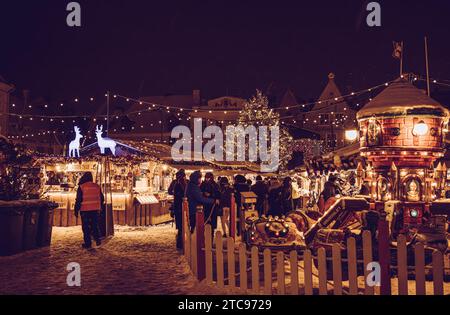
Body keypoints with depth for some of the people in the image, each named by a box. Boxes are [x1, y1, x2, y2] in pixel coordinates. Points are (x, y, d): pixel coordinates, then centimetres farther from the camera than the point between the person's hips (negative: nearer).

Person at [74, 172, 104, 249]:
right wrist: (100, 208, 25)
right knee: (95, 225, 15)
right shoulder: (97, 186, 5)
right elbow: (101, 198, 13)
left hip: (85, 210, -4)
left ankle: (88, 243, 5)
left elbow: (78, 200, -8)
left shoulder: (81, 187, -8)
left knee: (86, 227, 3)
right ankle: (97, 239, 5)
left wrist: (76, 210, -2)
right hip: (95, 210, 4)